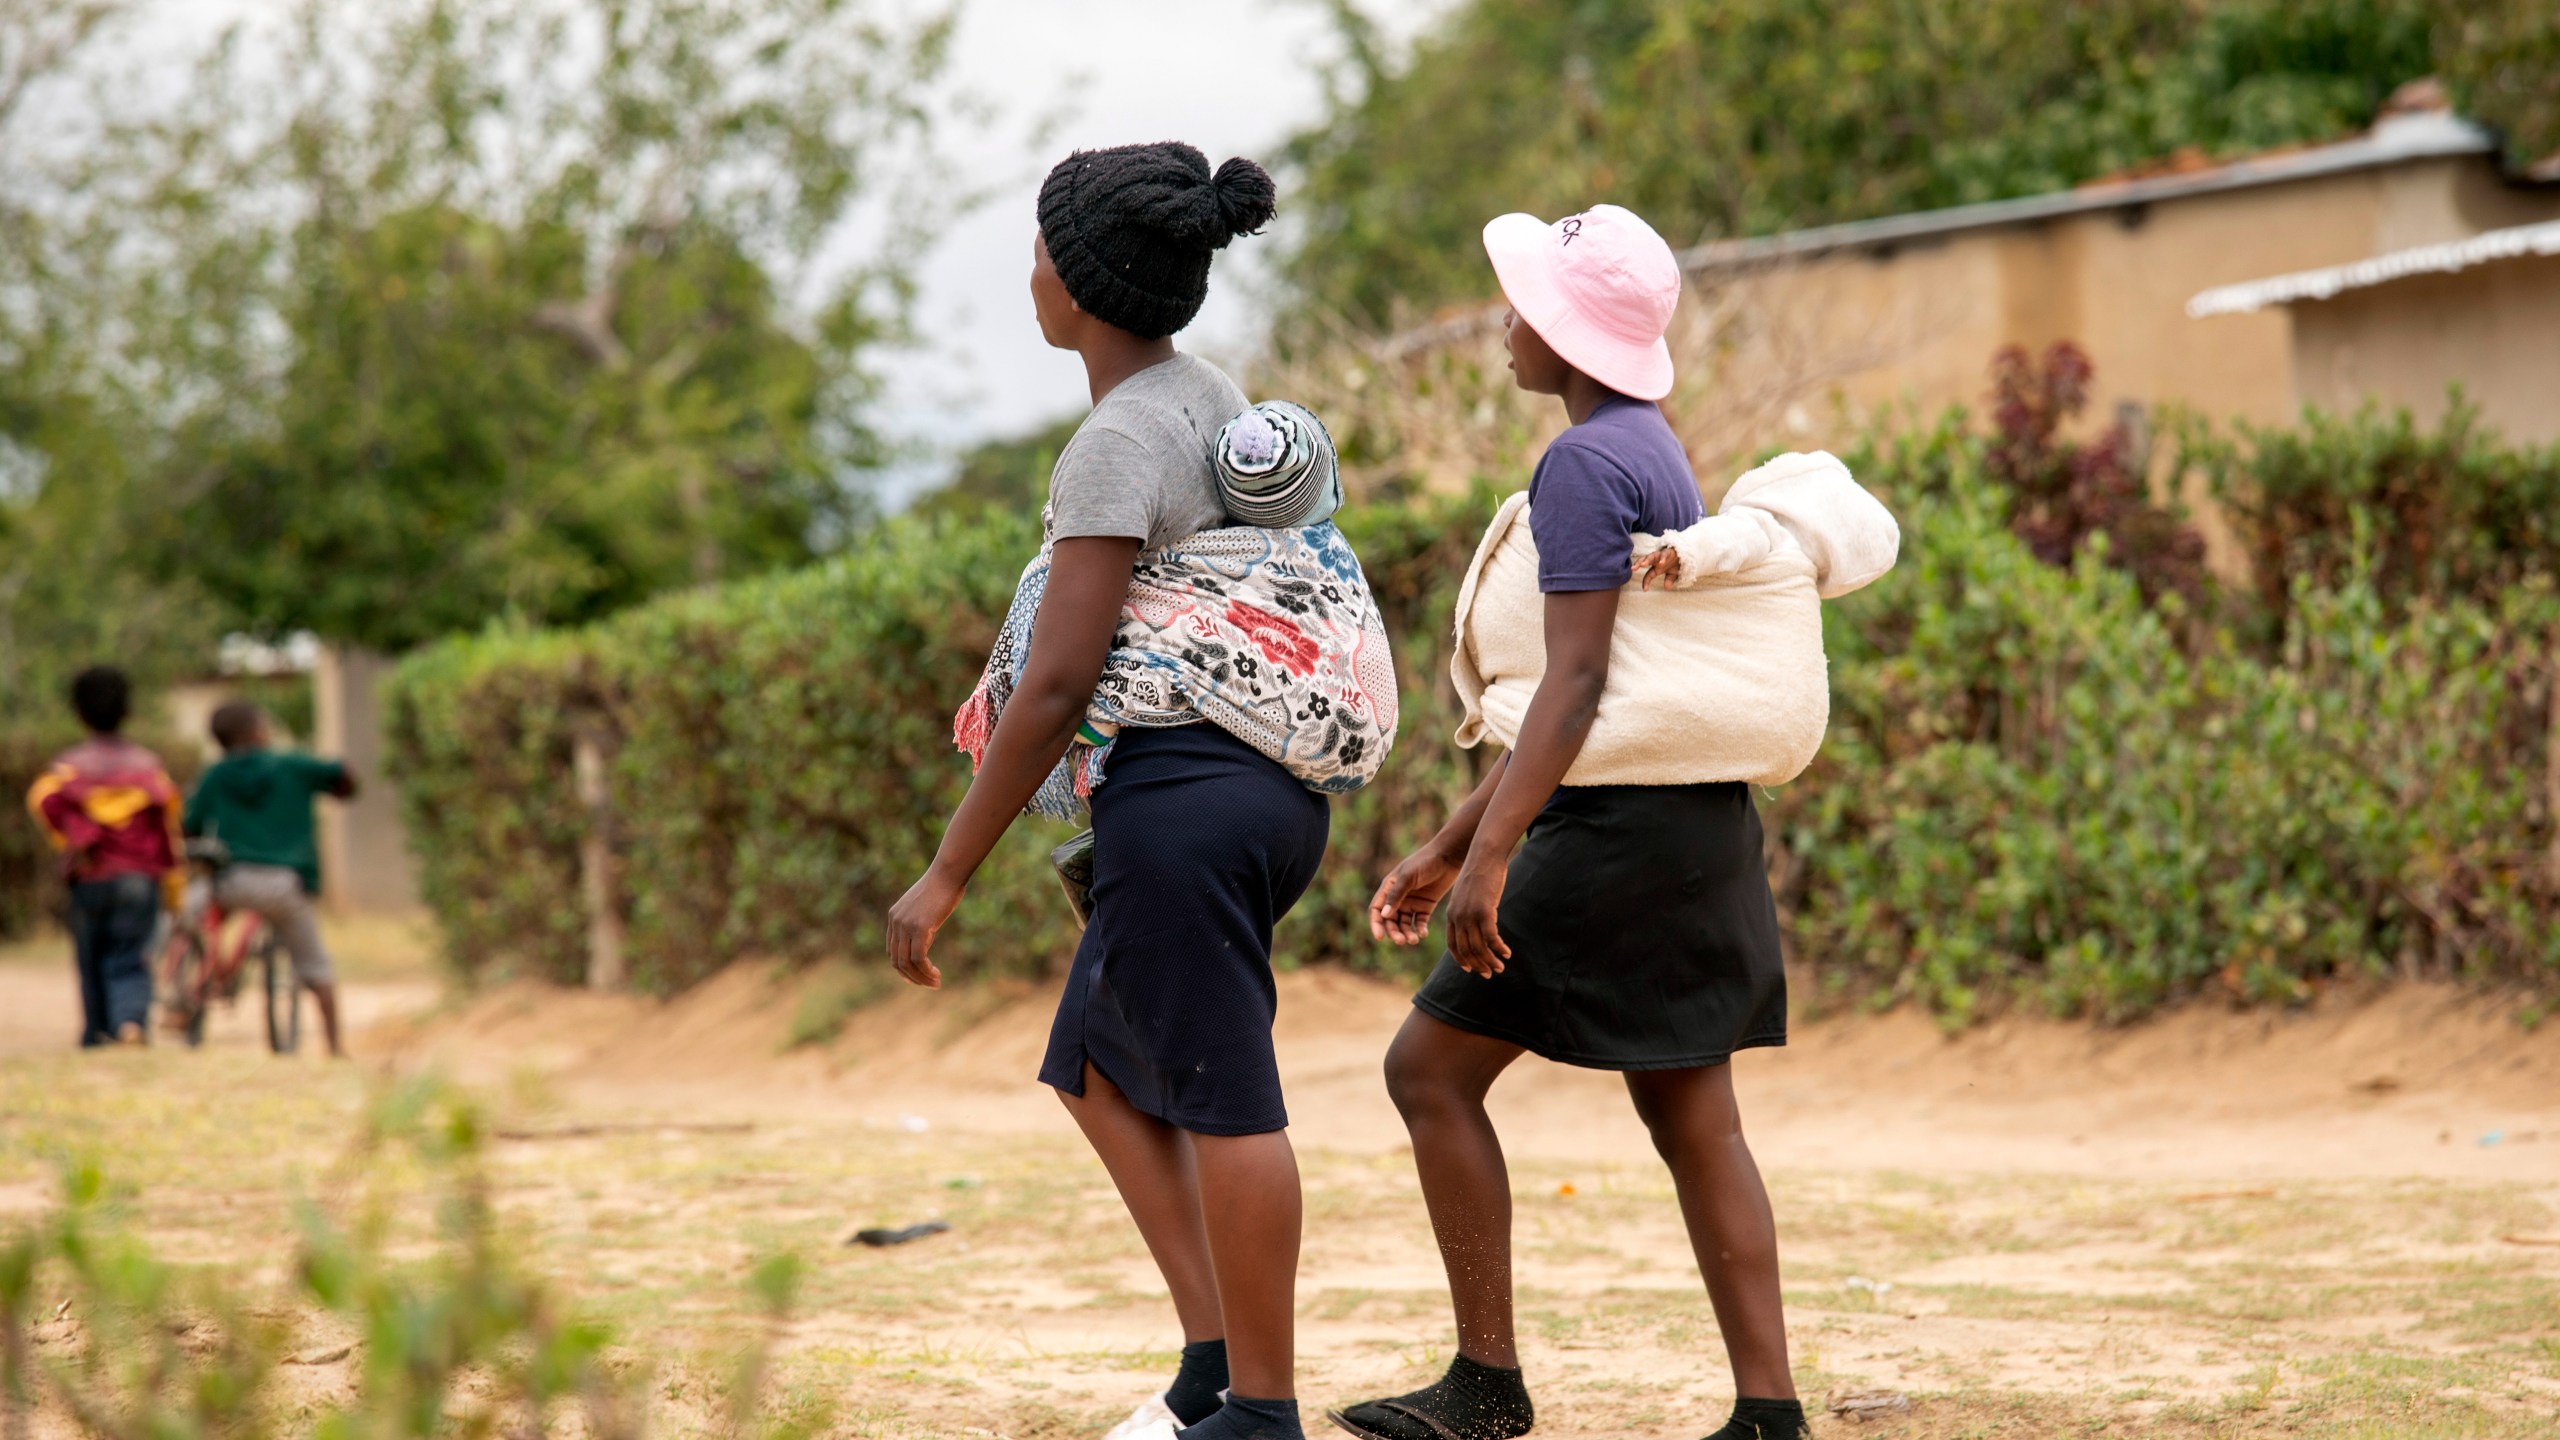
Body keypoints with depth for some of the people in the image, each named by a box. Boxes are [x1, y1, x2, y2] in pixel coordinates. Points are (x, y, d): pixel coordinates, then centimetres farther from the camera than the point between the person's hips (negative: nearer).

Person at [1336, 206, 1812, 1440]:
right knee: (1693, 1122, 7)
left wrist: (1489, 855, -25)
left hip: (1618, 830, -10)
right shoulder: (1654, 454, 18)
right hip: (1696, 821, 10)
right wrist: (1446, 846, 23)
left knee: (1431, 1070, -1)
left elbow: (1575, 684, -21)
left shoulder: (1584, 466, -13)